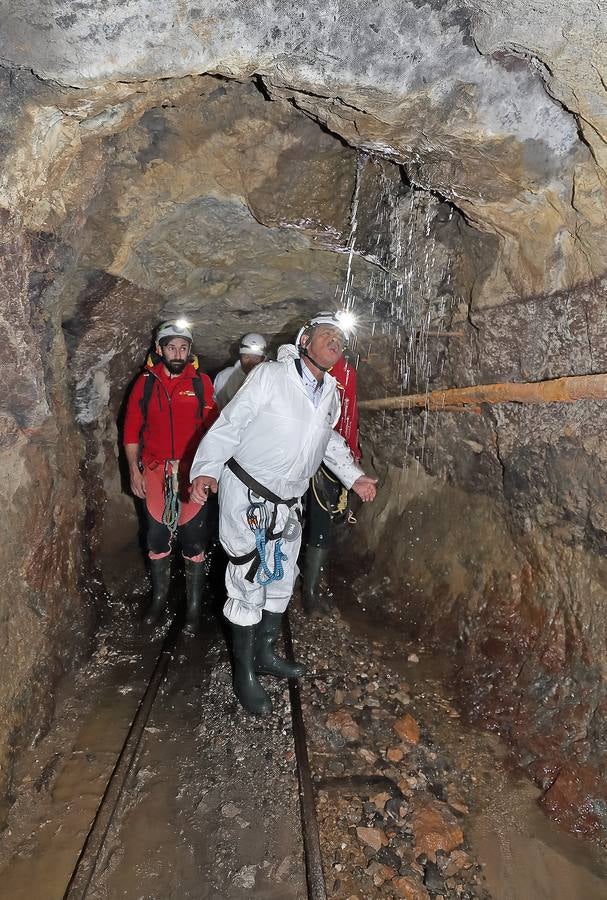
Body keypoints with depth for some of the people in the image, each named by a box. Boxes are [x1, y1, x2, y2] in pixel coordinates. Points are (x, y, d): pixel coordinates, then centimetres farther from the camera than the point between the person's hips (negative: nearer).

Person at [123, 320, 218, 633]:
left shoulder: (201, 382, -2)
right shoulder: (146, 382, 1)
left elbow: (211, 428, -1)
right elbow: (132, 431, 4)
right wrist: (134, 471, 0)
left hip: (192, 472, -1)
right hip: (155, 471, 2)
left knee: (193, 540, 4)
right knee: (157, 537, 12)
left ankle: (194, 606, 20)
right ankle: (159, 598, 32)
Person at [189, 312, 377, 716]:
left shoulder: (330, 393, 6)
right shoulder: (270, 376, -15)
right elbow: (231, 423, -17)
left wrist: (354, 475, 18)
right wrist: (207, 468, -27)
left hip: (288, 502, 8)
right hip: (247, 496, -7)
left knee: (282, 580, 18)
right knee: (249, 584, -1)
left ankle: (265, 654, 38)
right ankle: (244, 674, 18)